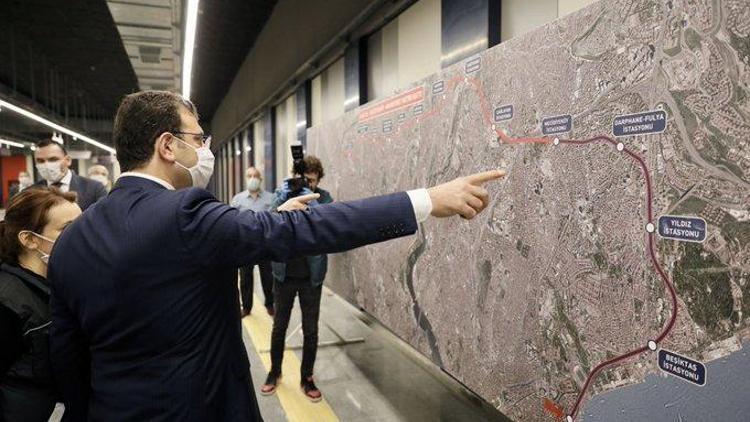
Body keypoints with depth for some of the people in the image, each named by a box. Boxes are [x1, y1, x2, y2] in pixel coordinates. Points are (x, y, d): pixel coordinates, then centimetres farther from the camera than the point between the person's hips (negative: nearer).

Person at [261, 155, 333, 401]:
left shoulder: (325, 199, -4)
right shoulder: (283, 194, -2)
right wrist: (282, 200, -30)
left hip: (312, 277, 0)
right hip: (284, 274, 0)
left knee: (310, 331, 8)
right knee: (279, 326, 12)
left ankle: (307, 379, 25)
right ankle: (274, 372, 32)